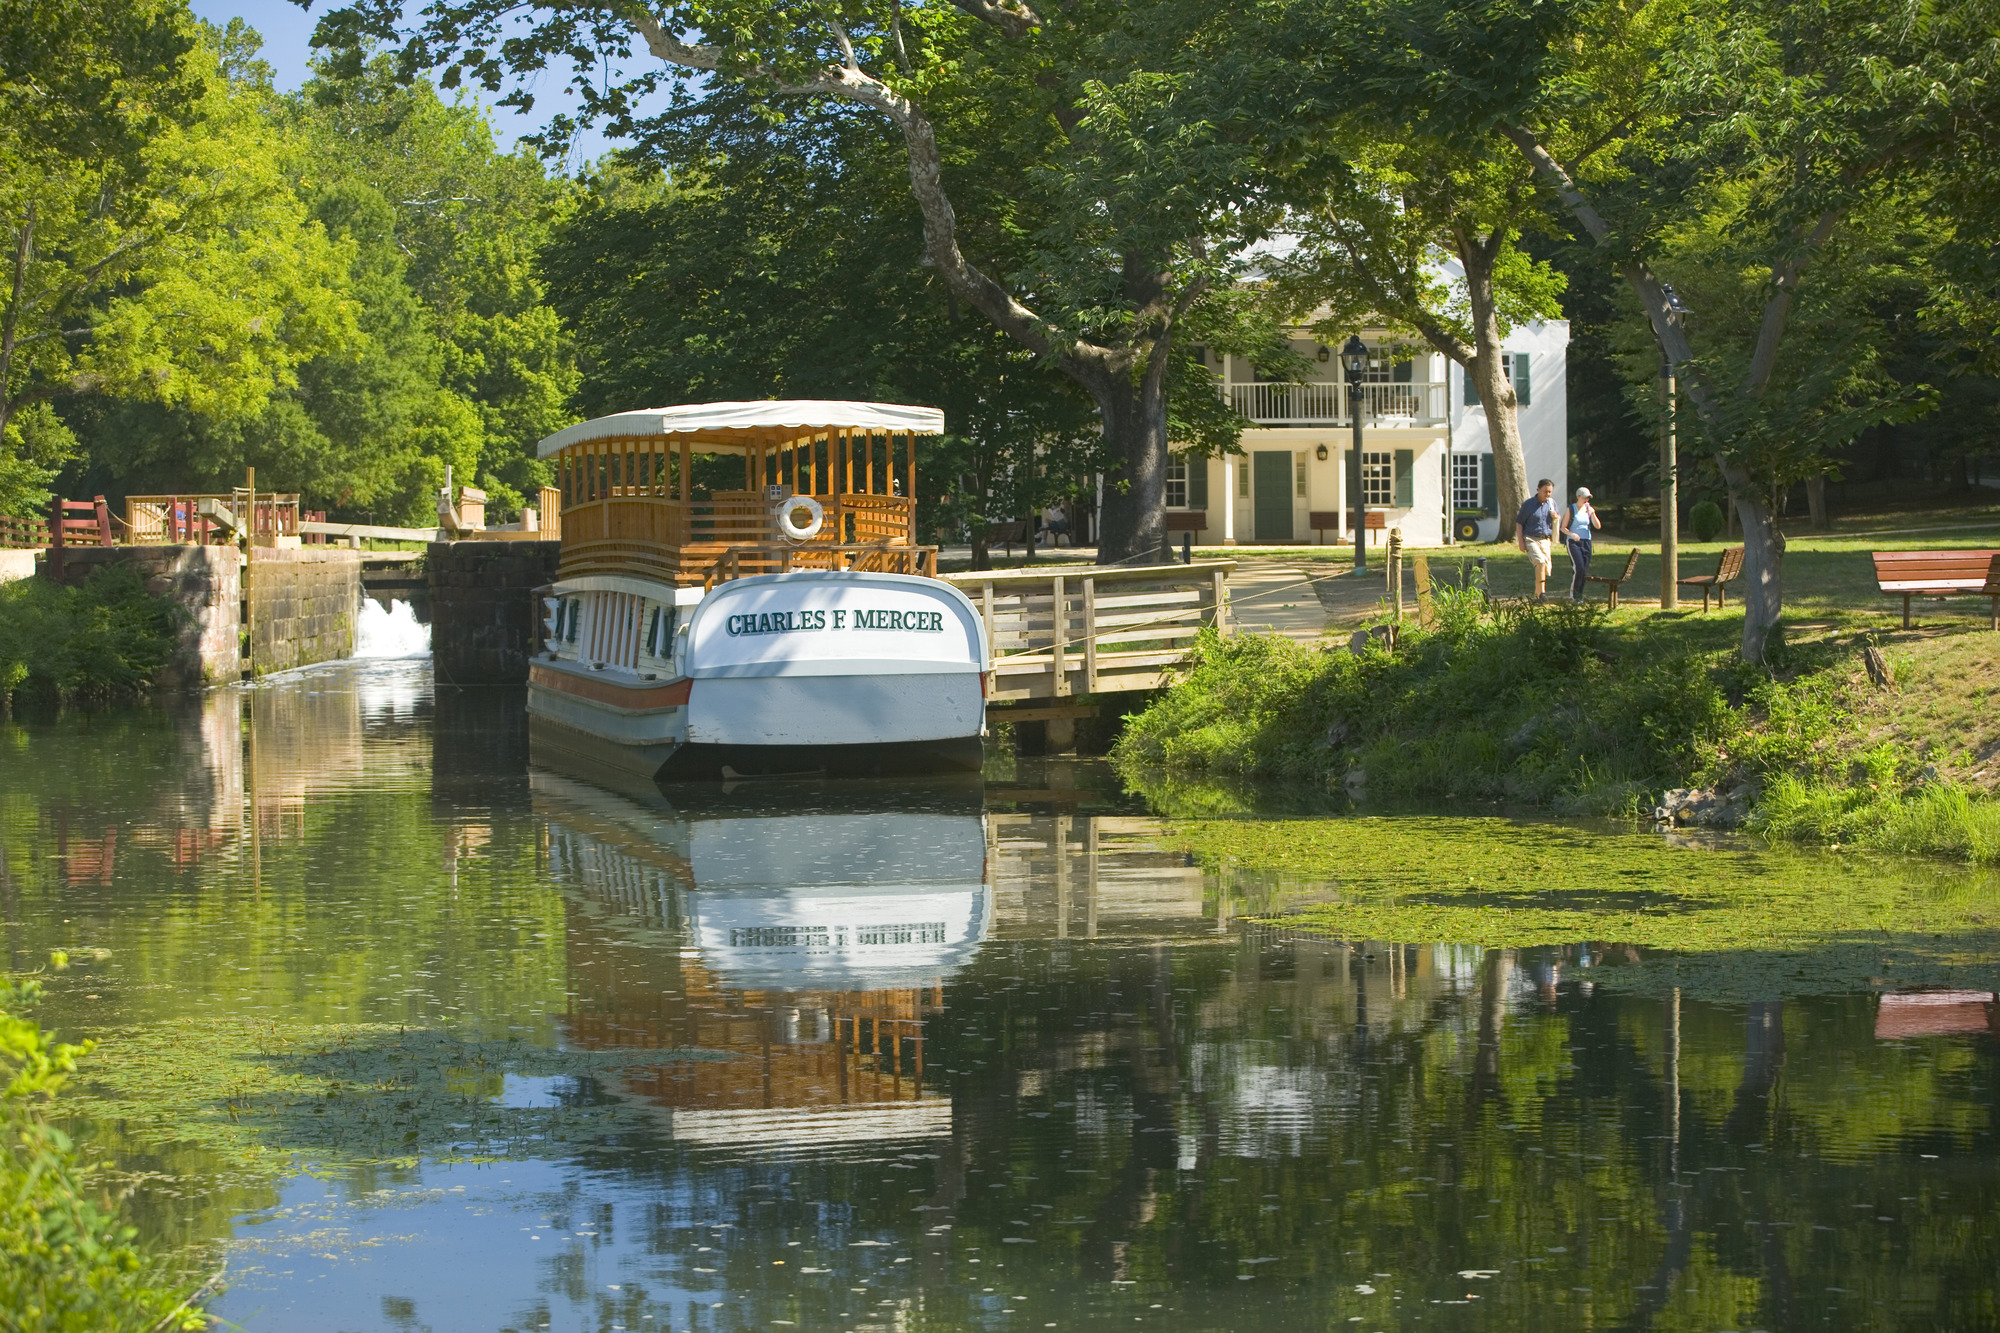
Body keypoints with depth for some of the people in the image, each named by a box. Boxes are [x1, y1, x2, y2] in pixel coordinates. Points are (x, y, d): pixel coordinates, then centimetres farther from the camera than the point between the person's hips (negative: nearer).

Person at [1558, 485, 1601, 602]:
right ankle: (1573, 594, -5)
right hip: (1573, 542, -5)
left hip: (1586, 541, 5)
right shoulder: (1571, 510, -1)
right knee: (1578, 568, -18)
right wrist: (1572, 534, -20)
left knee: (1584, 570, 0)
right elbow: (1563, 528, 0)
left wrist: (1592, 514, -13)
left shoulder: (1589, 509, 10)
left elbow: (1598, 526, 4)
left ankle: (1579, 595, 11)